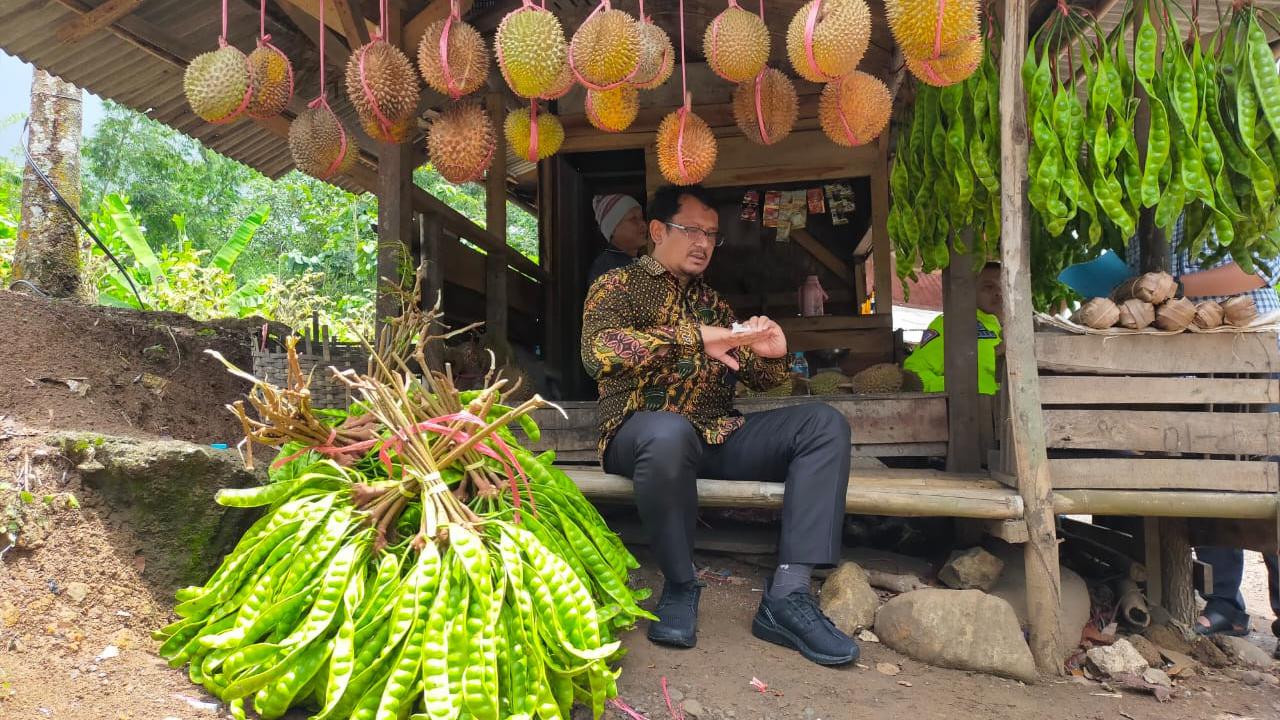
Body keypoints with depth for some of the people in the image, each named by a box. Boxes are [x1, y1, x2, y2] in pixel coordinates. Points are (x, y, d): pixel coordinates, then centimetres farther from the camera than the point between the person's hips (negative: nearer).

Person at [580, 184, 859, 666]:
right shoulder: (619, 285, 6)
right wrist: (692, 337, -22)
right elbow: (597, 350, -15)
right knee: (670, 432, -41)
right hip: (641, 432, -5)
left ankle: (788, 593, -23)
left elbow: (757, 378, 20)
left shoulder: (712, 303, 23)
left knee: (825, 423, -12)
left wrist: (772, 355, -5)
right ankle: (680, 587, -16)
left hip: (718, 435, 6)